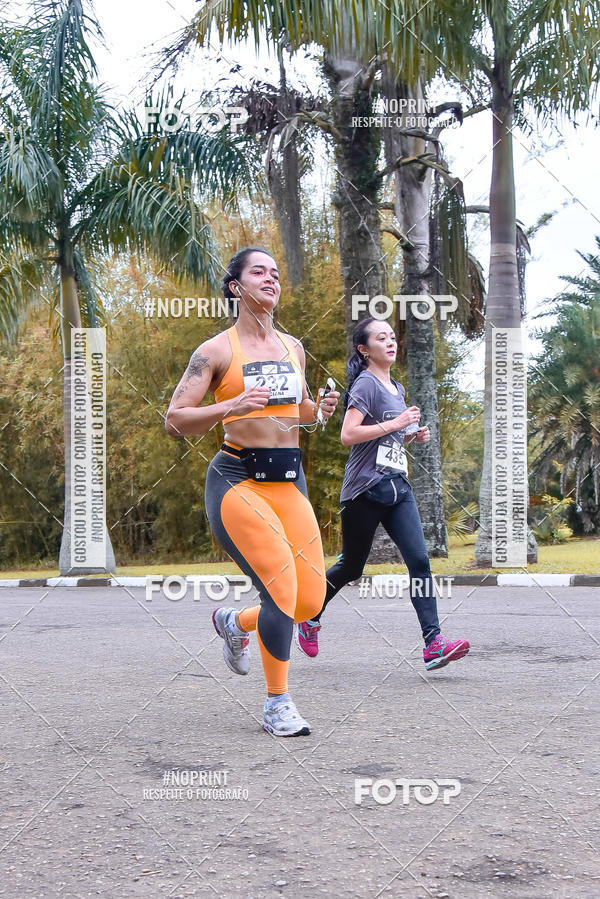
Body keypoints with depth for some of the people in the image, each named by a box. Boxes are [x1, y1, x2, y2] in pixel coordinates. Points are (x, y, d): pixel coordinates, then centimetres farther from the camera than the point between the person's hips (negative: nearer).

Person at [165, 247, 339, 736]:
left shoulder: (293, 347, 15)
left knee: (311, 600, -1)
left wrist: (320, 410, 6)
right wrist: (231, 407, -21)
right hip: (237, 479, -6)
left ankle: (235, 622, 31)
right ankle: (277, 704, -1)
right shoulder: (217, 350, -3)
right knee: (282, 586, -19)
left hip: (288, 479, 6)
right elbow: (175, 419, -7)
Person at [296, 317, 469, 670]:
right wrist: (396, 423, -17)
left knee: (420, 560, -9)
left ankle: (434, 644, -16)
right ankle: (310, 616, 31)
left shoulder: (397, 388, 18)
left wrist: (414, 434, 12)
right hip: (365, 489, -7)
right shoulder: (365, 384, -8)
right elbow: (349, 435, -20)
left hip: (398, 487, 7)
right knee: (352, 567, 5)